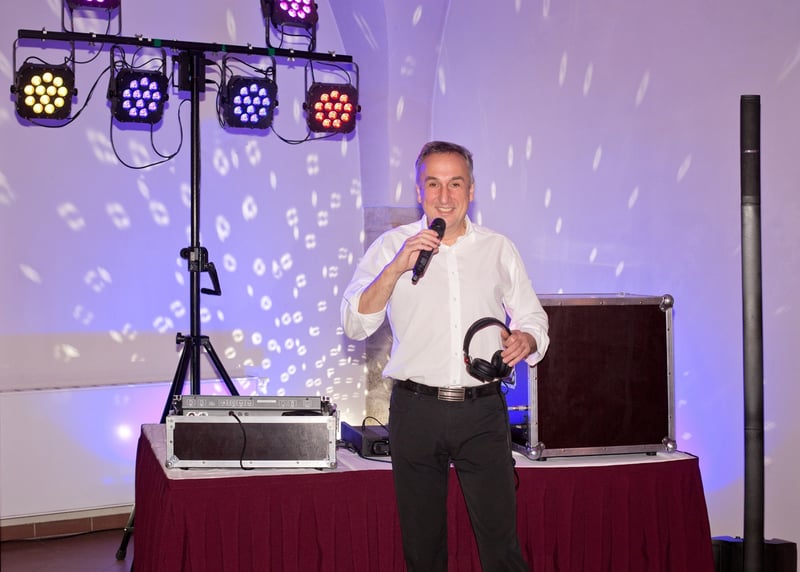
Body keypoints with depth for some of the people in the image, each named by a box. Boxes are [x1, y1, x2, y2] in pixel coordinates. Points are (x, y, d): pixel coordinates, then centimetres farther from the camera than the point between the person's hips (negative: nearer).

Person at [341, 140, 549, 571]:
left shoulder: (499, 249, 10)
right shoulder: (391, 246, 4)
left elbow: (533, 319, 13)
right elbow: (355, 325, -6)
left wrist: (524, 339, -11)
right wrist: (397, 267, -18)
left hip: (483, 411, 1)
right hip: (416, 410, 0)